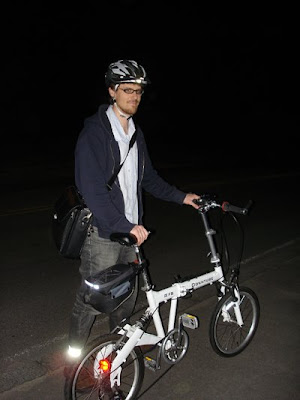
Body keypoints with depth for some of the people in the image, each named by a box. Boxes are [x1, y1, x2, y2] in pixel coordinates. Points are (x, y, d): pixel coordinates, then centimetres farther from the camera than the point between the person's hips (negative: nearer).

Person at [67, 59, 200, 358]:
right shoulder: (94, 132, -14)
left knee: (127, 294, 19)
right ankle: (75, 359, 25)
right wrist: (124, 226, -26)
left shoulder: (135, 133, 12)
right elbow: (91, 189, -22)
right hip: (102, 232, -7)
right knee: (91, 300, 3)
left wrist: (180, 197, 12)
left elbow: (148, 177, 20)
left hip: (130, 229, 8)